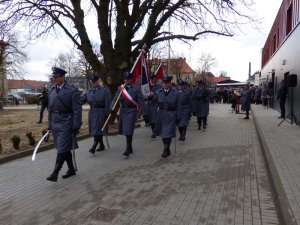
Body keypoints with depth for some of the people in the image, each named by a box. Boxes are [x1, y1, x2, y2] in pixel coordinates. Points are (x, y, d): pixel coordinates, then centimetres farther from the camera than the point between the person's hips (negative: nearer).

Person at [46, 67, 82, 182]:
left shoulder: (72, 90, -10)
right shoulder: (51, 90, 9)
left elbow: (77, 110, -12)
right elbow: (50, 108, 14)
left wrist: (76, 127, -14)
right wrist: (50, 125, 13)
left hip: (66, 122, -6)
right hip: (55, 122, 7)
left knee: (62, 148, -6)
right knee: (64, 148, 13)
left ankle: (55, 173, 0)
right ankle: (71, 169, 27)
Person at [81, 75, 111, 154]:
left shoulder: (105, 90, -4)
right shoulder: (88, 91, 9)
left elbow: (107, 104, -8)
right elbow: (81, 100, 3)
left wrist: (106, 114, -12)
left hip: (100, 113, -6)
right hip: (92, 112, 6)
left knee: (97, 130, -10)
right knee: (94, 130, 12)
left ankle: (94, 147, -11)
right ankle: (102, 145, 26)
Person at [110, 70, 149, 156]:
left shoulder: (136, 88, -6)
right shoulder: (120, 88, 6)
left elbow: (141, 102, -8)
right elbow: (115, 99, 1)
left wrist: (145, 114, -10)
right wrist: (112, 108, -17)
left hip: (132, 111, -5)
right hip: (123, 110, 5)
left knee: (128, 130, -10)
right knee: (124, 129, 12)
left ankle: (128, 149, 0)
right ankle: (130, 148, 29)